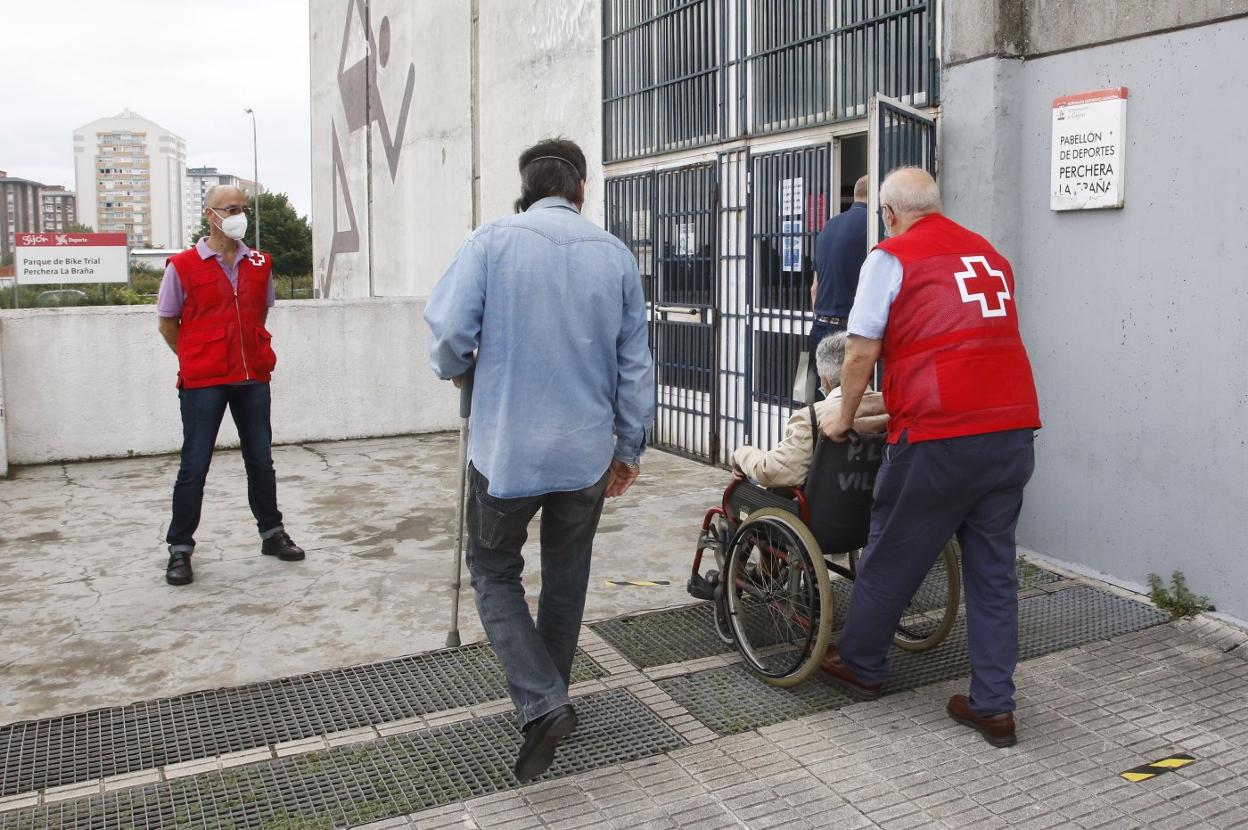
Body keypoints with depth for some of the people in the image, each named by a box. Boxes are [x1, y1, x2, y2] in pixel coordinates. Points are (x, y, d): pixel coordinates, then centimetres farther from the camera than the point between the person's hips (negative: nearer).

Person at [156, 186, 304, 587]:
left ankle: (272, 533, 27)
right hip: (203, 382, -4)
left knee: (261, 460, 13)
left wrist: (255, 354, 12)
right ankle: (180, 549, 12)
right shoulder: (183, 266, -4)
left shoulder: (260, 264, 7)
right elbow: (167, 323, 4)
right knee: (195, 466, 1)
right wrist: (195, 359, 5)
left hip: (253, 377, 4)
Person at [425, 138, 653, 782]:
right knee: (565, 579, 20)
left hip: (506, 449, -3)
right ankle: (550, 700, 34)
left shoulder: (492, 241, -7)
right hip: (586, 452, 3)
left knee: (494, 572, 15)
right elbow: (635, 365, 4)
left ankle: (540, 704, 1)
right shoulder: (615, 255, 2)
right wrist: (630, 448, 15)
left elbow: (449, 331, -12)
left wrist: (455, 370, 12)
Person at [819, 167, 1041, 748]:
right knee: (993, 567, 12)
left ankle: (860, 664, 29)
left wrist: (843, 420, 12)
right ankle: (993, 706, 16)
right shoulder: (991, 255, 19)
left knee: (893, 554, 11)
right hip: (1014, 428, 6)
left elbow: (862, 354, -2)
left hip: (939, 437, -6)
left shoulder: (891, 256, 0)